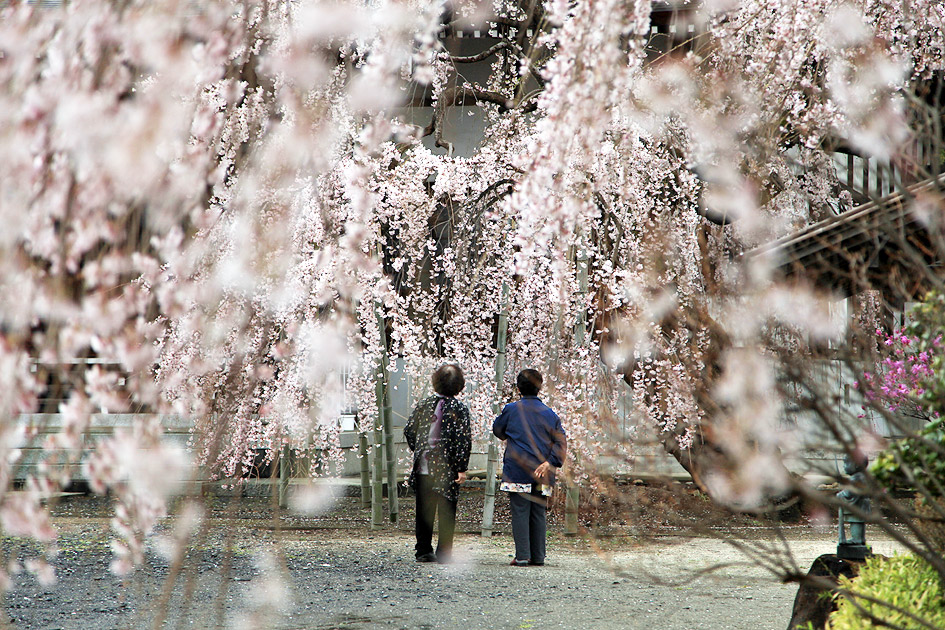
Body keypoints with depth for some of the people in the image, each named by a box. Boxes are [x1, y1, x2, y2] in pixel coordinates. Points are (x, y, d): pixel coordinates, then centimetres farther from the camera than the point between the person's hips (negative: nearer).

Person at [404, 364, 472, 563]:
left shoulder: (423, 404, 3)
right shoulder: (459, 409, -7)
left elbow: (409, 430, 7)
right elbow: (463, 440, -11)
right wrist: (462, 468, -9)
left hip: (423, 467, 3)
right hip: (447, 469, -3)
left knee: (424, 511, 11)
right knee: (446, 512, 5)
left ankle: (423, 551, 10)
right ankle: (443, 553, 3)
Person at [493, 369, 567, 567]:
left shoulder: (511, 409, -1)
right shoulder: (550, 414, 7)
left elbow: (498, 429, 14)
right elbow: (561, 441, -1)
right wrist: (550, 463, -9)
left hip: (517, 471, -3)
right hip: (541, 476, 3)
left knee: (520, 512, -1)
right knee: (539, 513, 9)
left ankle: (522, 556, -6)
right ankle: (538, 556, 10)